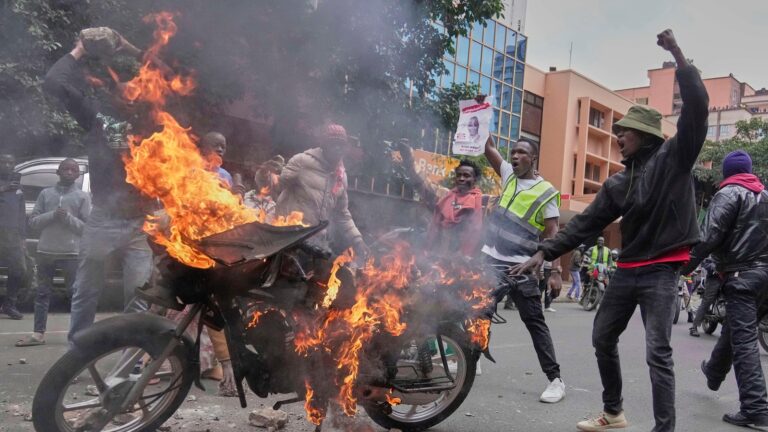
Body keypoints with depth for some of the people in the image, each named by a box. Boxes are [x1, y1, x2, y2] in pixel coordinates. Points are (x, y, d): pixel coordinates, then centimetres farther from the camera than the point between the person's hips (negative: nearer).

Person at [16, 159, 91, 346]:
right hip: (45, 251, 3)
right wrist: (52, 215, -11)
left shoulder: (83, 196, 2)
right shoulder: (46, 193, 10)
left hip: (71, 252, -3)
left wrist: (68, 217, -15)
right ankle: (38, 333, 13)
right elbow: (32, 221, 5)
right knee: (42, 293, 8)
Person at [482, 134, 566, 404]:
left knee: (534, 321, -3)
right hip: (490, 260, 6)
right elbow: (488, 148, 13)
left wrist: (555, 271, -17)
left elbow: (552, 234, -9)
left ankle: (555, 379, 3)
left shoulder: (546, 191, -6)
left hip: (520, 267, -6)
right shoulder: (509, 174, 11)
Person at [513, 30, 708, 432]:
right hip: (627, 270, 7)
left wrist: (678, 56, -21)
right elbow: (585, 223, 6)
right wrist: (544, 252, 0)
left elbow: (697, 107, -17)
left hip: (661, 271, -7)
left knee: (657, 352, -11)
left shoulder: (673, 156, -4)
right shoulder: (617, 183, 10)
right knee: (603, 339, 13)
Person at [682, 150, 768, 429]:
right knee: (733, 328, 24)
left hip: (741, 275, -8)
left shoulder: (729, 194, -9)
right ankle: (714, 373, 44)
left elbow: (710, 236, -18)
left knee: (744, 339, -8)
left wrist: (687, 266, -12)